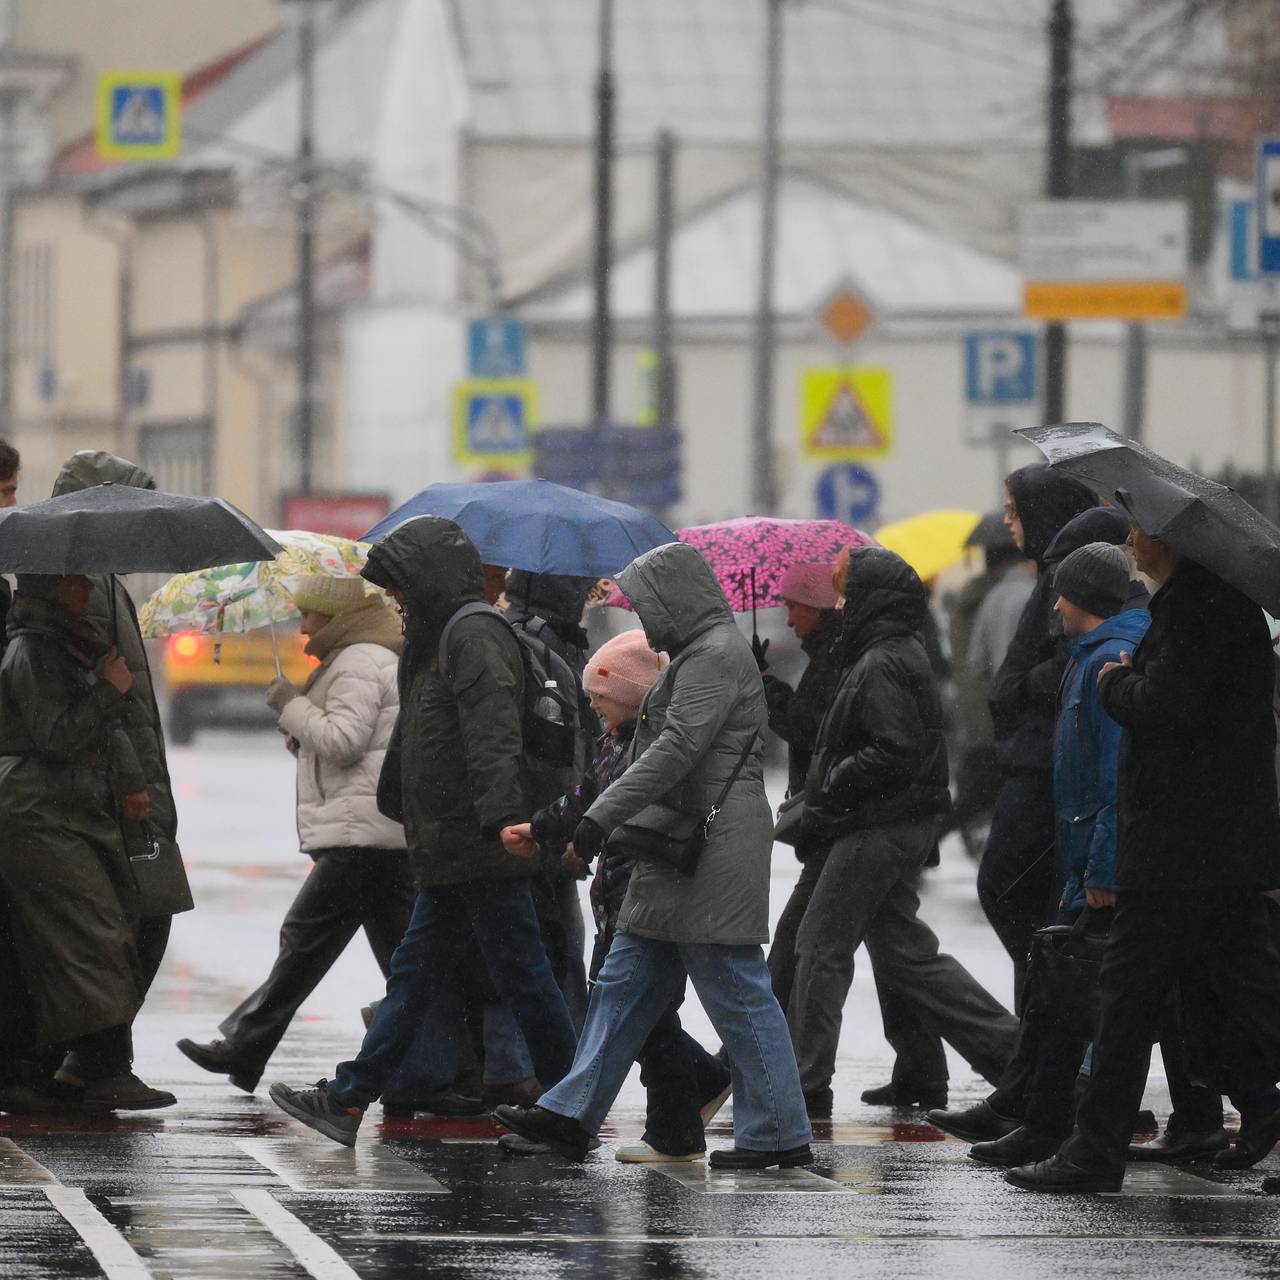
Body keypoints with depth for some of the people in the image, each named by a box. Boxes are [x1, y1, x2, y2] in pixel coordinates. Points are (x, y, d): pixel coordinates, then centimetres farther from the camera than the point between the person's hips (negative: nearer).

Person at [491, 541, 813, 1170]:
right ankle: (571, 1114, 10)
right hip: (684, 848, 11)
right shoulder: (698, 653, 20)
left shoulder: (717, 655, -13)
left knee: (737, 990, -7)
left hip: (715, 851, -11)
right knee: (625, 982, 9)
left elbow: (676, 750, -22)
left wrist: (600, 817, -25)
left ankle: (780, 1134, -2)